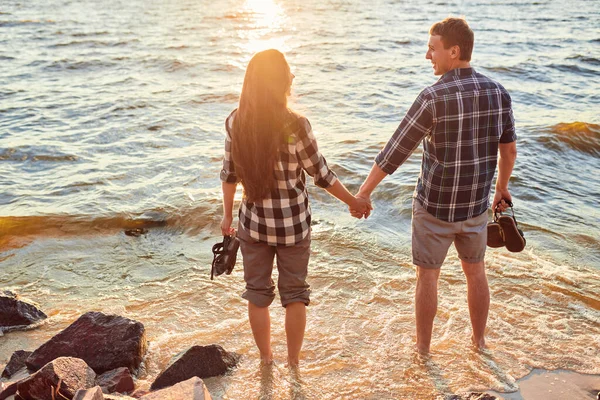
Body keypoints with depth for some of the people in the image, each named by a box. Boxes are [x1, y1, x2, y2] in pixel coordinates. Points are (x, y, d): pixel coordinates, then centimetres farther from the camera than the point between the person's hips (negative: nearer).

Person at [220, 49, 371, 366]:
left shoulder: (235, 121, -8)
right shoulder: (294, 125, -19)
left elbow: (229, 173, 1)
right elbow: (321, 174, -10)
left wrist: (227, 214, 14)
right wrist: (354, 202, 4)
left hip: (253, 223, 3)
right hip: (293, 223, -3)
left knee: (257, 293, 19)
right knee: (294, 294, 17)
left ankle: (266, 361, 35)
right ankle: (293, 363, 31)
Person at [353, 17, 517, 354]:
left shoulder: (434, 97, -21)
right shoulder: (499, 93, -4)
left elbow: (395, 152, -18)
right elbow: (509, 150, 6)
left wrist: (364, 192, -10)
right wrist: (502, 187, 23)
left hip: (435, 206, -5)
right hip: (475, 204, 5)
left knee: (428, 275, 12)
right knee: (475, 271, 22)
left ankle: (423, 348, 27)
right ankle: (479, 341, 38)